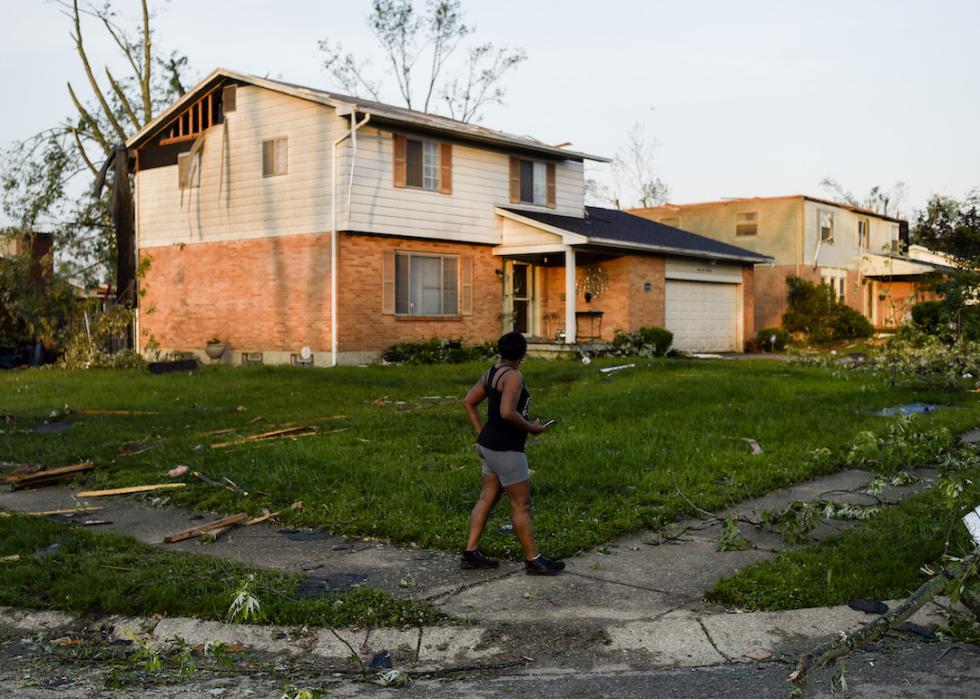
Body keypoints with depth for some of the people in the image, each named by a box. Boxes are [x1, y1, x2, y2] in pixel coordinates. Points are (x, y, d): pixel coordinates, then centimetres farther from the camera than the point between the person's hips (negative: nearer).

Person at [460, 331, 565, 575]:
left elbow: (469, 402, 13)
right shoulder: (513, 376, -19)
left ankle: (471, 553, 19)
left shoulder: (492, 372, 8)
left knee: (487, 498, 15)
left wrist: (481, 434, 14)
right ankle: (533, 560, 9)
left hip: (490, 445, 9)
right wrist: (531, 427, -14)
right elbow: (507, 413, -30)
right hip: (505, 450, -9)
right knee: (522, 505, 0)